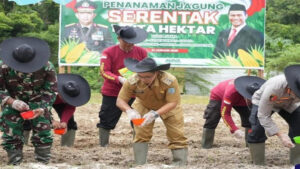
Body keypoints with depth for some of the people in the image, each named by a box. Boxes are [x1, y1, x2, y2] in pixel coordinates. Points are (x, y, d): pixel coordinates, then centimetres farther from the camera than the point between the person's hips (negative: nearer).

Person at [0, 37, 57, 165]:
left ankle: (43, 163, 2)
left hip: (38, 102, 0)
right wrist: (12, 102, -32)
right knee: (11, 134, -7)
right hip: (12, 101, 0)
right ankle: (15, 164, 3)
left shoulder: (47, 67, -19)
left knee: (43, 134, -8)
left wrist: (42, 109, -25)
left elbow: (51, 91, -9)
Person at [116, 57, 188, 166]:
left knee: (177, 135, -1)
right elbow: (120, 101, -26)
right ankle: (140, 165, -1)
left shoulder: (170, 81, -41)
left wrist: (155, 114, -48)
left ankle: (180, 164, 9)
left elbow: (172, 103, -34)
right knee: (140, 135, -9)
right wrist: (129, 110, -48)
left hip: (168, 108, -1)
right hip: (144, 106, 1)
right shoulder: (132, 82, -35)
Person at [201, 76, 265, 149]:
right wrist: (234, 129, -50)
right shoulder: (231, 92, -48)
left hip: (240, 100, 4)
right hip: (218, 96, -4)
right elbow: (225, 113, -41)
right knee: (211, 120, -13)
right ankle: (206, 145, 0)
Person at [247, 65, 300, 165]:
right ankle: (258, 164, -13)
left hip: (288, 104, 3)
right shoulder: (272, 88, -46)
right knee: (257, 128, -26)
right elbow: (263, 116, -39)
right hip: (262, 102, -3)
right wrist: (280, 135, -47)